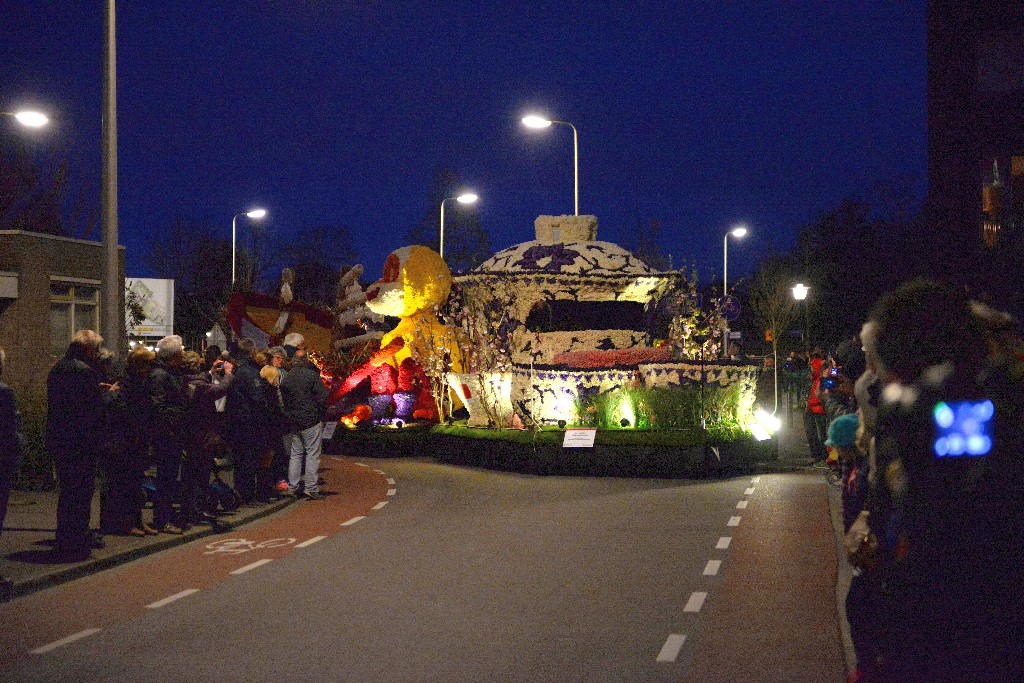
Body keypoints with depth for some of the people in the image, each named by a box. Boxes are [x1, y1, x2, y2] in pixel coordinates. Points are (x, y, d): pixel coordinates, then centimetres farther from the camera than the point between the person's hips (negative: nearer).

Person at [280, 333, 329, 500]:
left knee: (296, 453, 14)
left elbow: (283, 400, 7)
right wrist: (321, 416, 2)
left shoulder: (286, 378, 4)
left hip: (294, 422, 5)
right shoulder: (312, 375, -10)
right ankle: (311, 488, -6)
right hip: (312, 421, -5)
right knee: (312, 454, -2)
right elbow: (323, 398, -11)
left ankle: (292, 486, 13)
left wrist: (290, 416, 13)